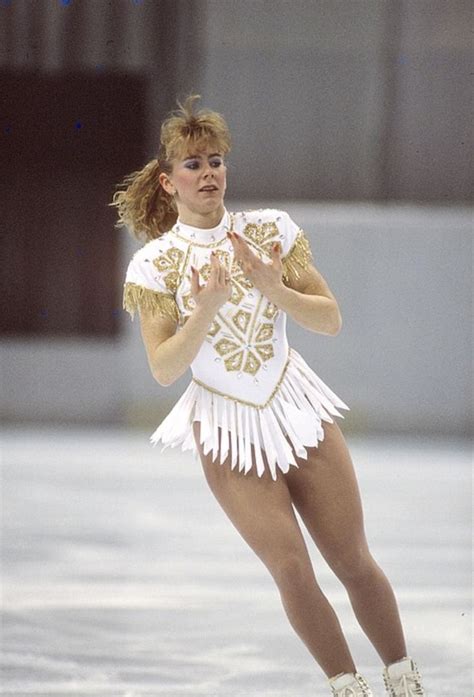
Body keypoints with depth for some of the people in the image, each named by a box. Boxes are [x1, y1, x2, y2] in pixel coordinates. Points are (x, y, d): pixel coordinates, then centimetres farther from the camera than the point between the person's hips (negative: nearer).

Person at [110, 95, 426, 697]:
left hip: (297, 409, 1)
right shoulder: (154, 264, -6)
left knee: (354, 561, 1)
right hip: (226, 428, -1)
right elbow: (164, 368, -11)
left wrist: (272, 288, -20)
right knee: (292, 569, -9)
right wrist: (207, 308, -25)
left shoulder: (270, 230, -2)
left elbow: (330, 320, -3)